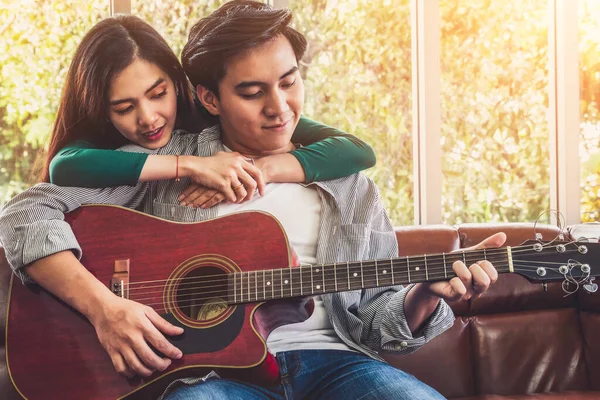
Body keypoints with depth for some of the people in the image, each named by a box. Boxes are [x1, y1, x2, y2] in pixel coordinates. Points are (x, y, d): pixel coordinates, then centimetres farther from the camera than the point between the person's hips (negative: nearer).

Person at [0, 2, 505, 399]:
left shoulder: (348, 186, 15)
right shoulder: (168, 164, 6)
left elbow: (376, 323, 16)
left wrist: (426, 294, -6)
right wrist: (103, 306, -13)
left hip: (328, 359, 3)